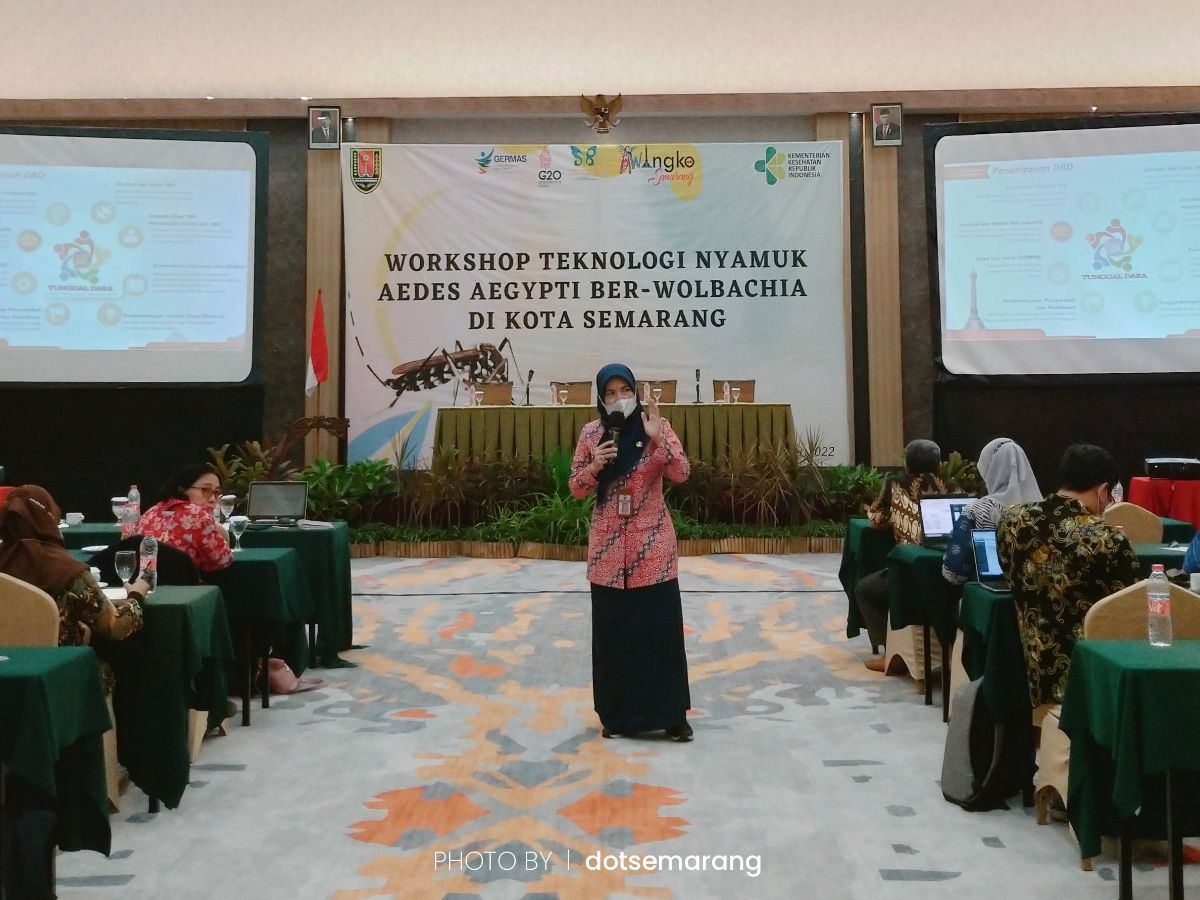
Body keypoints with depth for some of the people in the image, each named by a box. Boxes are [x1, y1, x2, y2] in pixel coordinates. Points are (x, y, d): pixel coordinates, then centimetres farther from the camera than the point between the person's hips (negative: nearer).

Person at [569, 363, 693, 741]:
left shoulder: (657, 426, -1)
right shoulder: (591, 432, 3)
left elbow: (682, 473, -11)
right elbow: (576, 488, 5)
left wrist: (658, 438, -23)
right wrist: (595, 465, -14)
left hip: (653, 543, -2)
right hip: (607, 545, 2)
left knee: (662, 628, 0)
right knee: (611, 631, 6)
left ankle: (671, 714, 11)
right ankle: (616, 714, 19)